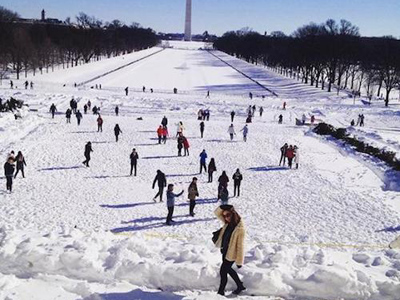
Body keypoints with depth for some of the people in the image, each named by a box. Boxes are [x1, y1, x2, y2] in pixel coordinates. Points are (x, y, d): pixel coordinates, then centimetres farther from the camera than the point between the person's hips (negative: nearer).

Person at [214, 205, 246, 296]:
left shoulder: (240, 229, -25)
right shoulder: (228, 223, -3)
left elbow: (240, 246, -22)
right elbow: (217, 213, 1)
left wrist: (239, 261, -18)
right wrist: (222, 207, -20)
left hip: (231, 254, -8)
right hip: (225, 252, 8)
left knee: (223, 271, 3)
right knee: (228, 269, 23)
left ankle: (221, 291, 22)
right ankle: (240, 286, 41)